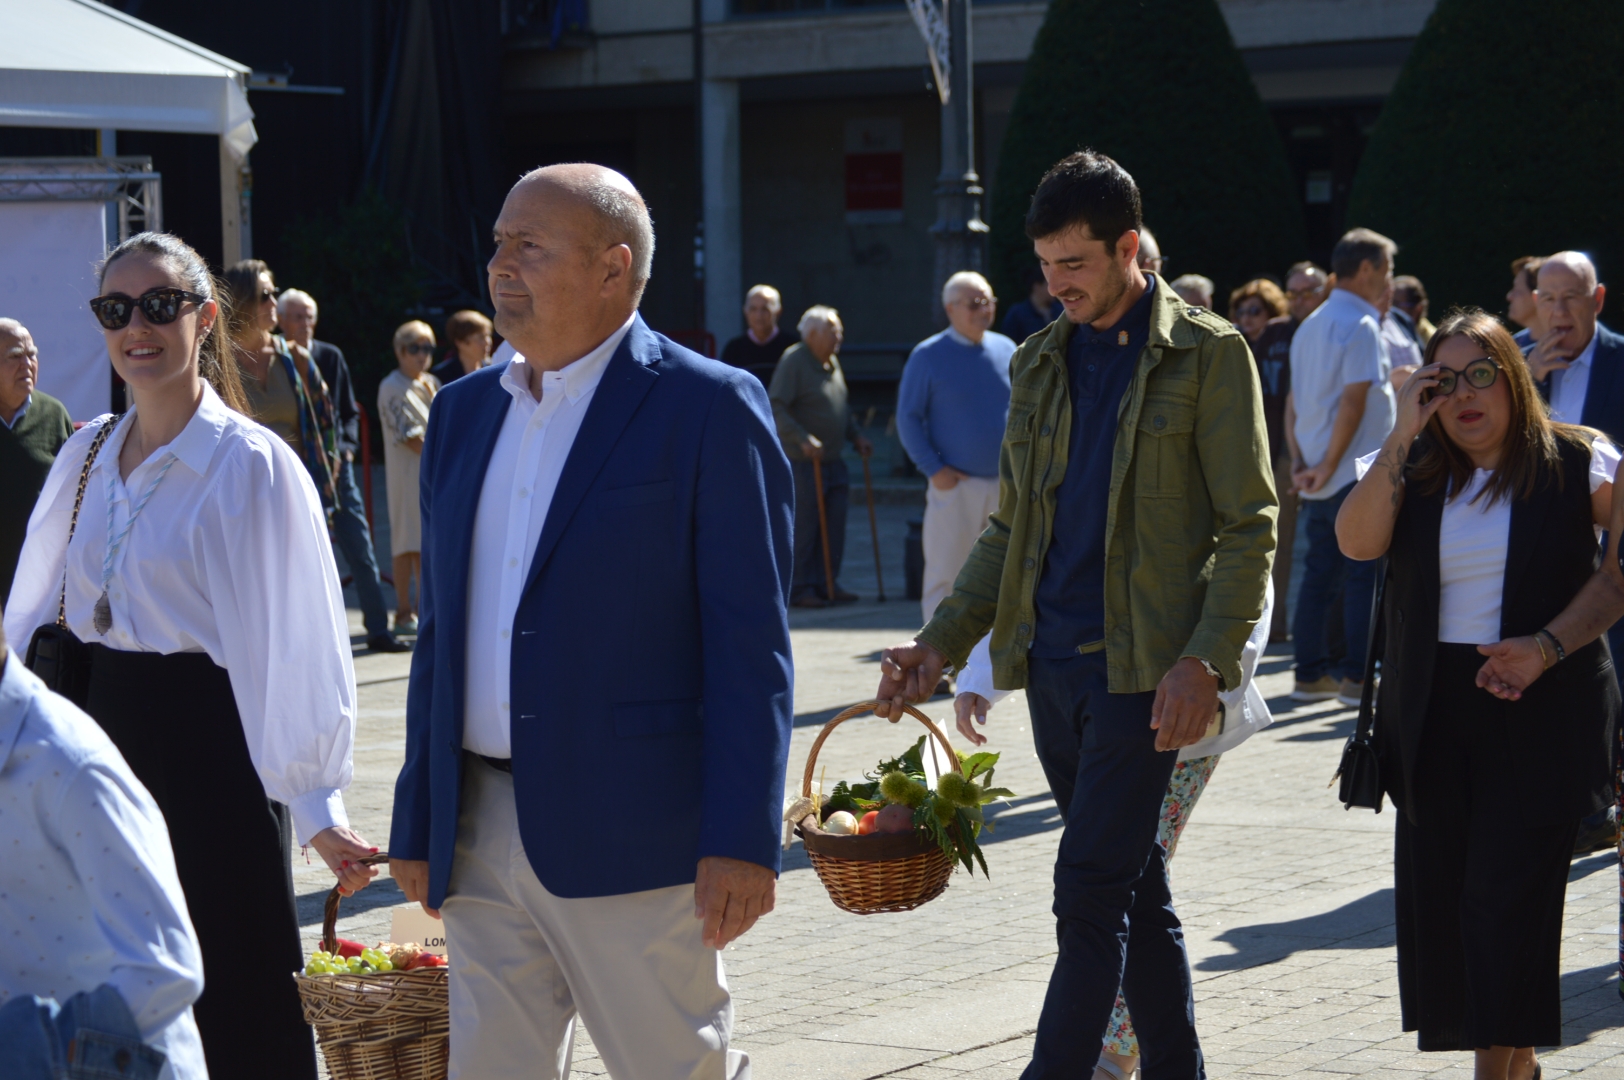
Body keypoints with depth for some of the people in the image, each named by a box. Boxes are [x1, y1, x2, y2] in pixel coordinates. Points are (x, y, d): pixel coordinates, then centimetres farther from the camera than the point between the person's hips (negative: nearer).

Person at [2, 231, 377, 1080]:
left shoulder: (251, 466, -9)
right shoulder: (86, 456, 9)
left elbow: (293, 646, -11)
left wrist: (315, 805, -14)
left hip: (203, 747, -6)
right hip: (98, 737, 6)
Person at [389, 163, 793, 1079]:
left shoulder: (707, 407, -6)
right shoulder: (467, 411, 14)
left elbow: (751, 643, -10)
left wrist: (743, 839, -15)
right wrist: (418, 822, 15)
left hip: (628, 835, -6)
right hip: (480, 832, 6)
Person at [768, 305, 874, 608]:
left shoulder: (832, 362, 14)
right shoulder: (794, 361, -12)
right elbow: (776, 407, -18)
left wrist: (856, 436, 15)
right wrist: (803, 439, -26)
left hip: (832, 459, 8)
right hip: (802, 460, -8)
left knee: (834, 524, 7)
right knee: (802, 526, -5)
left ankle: (827, 583, 15)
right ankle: (801, 588, 1)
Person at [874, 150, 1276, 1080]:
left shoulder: (1208, 356, -4)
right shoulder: (1039, 365, 14)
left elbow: (1248, 527, -6)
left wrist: (1205, 661, -17)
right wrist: (940, 644, 7)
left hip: (1143, 669, -6)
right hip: (1052, 665, 6)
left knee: (1090, 895, -11)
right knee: (1137, 895, 12)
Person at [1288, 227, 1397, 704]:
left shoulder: (1311, 325, 15)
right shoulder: (1361, 325, -13)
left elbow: (1296, 401, 14)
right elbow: (1353, 401, -18)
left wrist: (1304, 460, 10)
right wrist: (1328, 466, -15)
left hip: (1320, 478, 8)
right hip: (1356, 473, -8)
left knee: (1320, 574, 11)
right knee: (1364, 577, -3)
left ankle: (1311, 673, 13)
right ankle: (1358, 677, -3)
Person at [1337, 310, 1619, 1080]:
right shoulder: (1414, 471, 8)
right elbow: (1357, 541, -8)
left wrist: (1549, 645, -13)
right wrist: (1403, 436, -12)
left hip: (1541, 714, -4)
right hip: (1432, 717, 4)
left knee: (1507, 894, -10)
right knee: (1433, 894, 6)